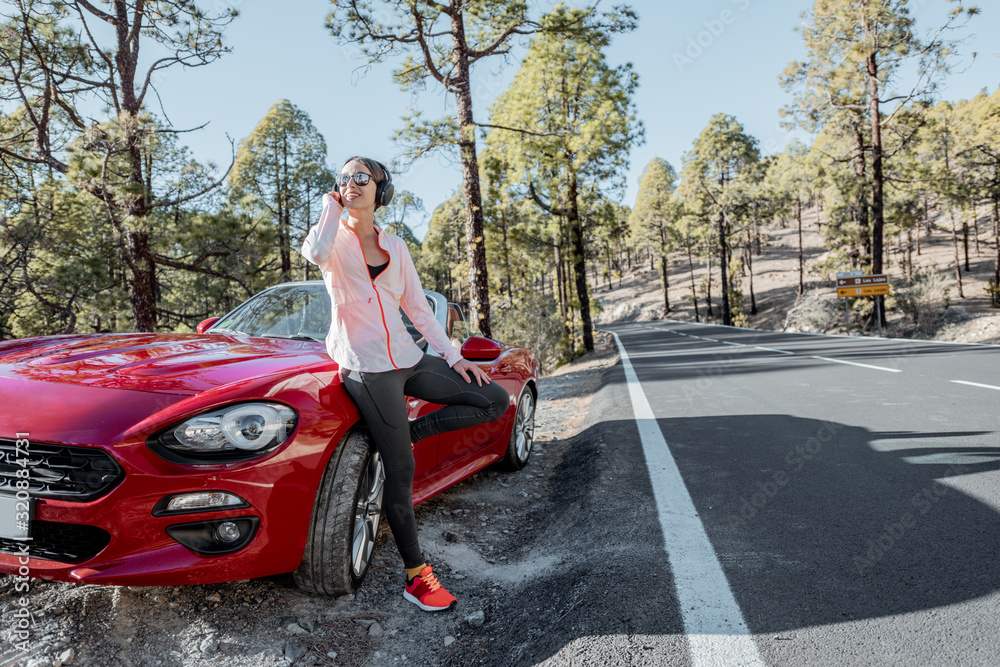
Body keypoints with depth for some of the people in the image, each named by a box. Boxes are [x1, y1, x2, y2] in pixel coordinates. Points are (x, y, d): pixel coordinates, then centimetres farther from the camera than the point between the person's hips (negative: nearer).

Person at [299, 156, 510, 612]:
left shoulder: (394, 245, 14)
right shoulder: (336, 237, 1)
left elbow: (418, 307, 15)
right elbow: (315, 253, -26)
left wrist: (453, 356, 7)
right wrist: (331, 206, -8)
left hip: (407, 359, 6)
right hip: (366, 368, -6)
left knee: (496, 400, 1)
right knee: (401, 472, -5)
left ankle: (409, 431, 7)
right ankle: (416, 577, 9)